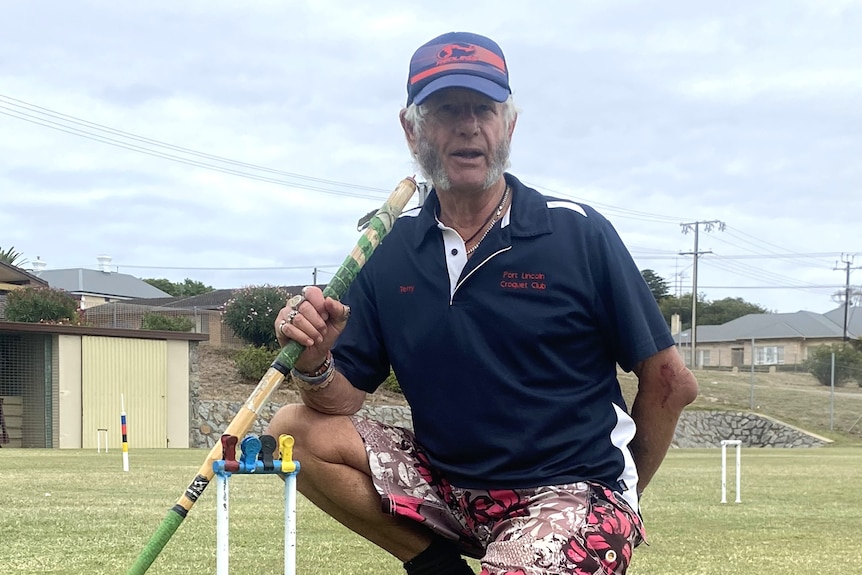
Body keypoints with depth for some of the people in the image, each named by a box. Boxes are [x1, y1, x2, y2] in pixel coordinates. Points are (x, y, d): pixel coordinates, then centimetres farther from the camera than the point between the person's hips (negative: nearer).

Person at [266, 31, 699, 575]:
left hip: (574, 494, -4)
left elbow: (671, 382, -3)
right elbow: (341, 399, 2)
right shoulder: (387, 250, 3)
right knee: (296, 430, -10)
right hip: (446, 484, 5)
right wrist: (314, 364, -21)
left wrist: (619, 499, 5)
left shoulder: (579, 234, -9)